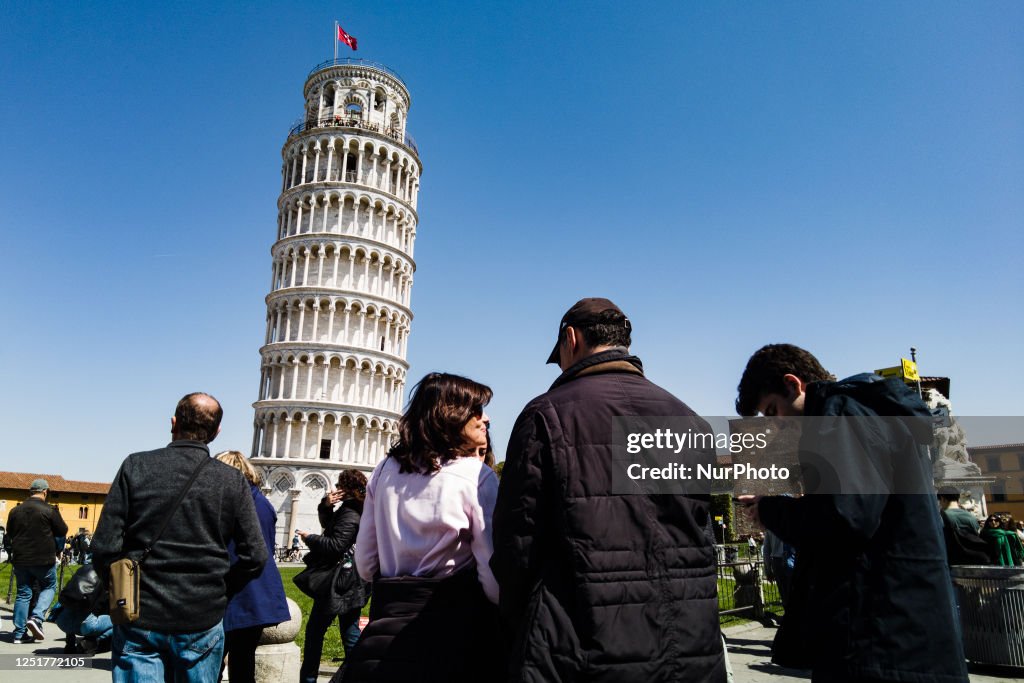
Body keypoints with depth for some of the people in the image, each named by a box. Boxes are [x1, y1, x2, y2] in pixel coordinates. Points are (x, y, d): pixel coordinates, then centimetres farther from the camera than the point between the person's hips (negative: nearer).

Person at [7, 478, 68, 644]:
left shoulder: (15, 511, 3)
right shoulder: (49, 511, -13)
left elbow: (10, 533, 17)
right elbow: (63, 531, -6)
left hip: (20, 559, 5)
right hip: (43, 559, -4)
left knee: (23, 594, 11)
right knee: (49, 587, 14)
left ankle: (19, 633, 11)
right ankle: (36, 617, -6)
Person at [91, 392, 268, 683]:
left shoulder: (136, 466, -6)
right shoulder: (233, 481, -6)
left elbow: (104, 548, -8)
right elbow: (255, 557, -8)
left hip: (140, 618, 0)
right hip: (202, 625, 1)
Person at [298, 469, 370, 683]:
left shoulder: (350, 515, -18)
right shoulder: (354, 511, 12)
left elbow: (335, 546, -25)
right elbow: (329, 526, 20)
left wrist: (309, 538, -11)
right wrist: (326, 505, 1)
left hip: (338, 584, -9)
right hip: (351, 584, 9)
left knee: (314, 631, 3)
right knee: (350, 633, 12)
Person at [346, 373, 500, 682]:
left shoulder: (385, 469, 3)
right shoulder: (478, 476, -13)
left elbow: (365, 563, 8)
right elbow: (494, 575, -18)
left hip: (388, 618, 5)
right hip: (455, 622, -4)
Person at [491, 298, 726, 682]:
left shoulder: (547, 414, -9)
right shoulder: (691, 422, 6)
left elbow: (516, 542, -8)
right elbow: (702, 544, 8)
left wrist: (518, 641, 5)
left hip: (582, 651, -5)